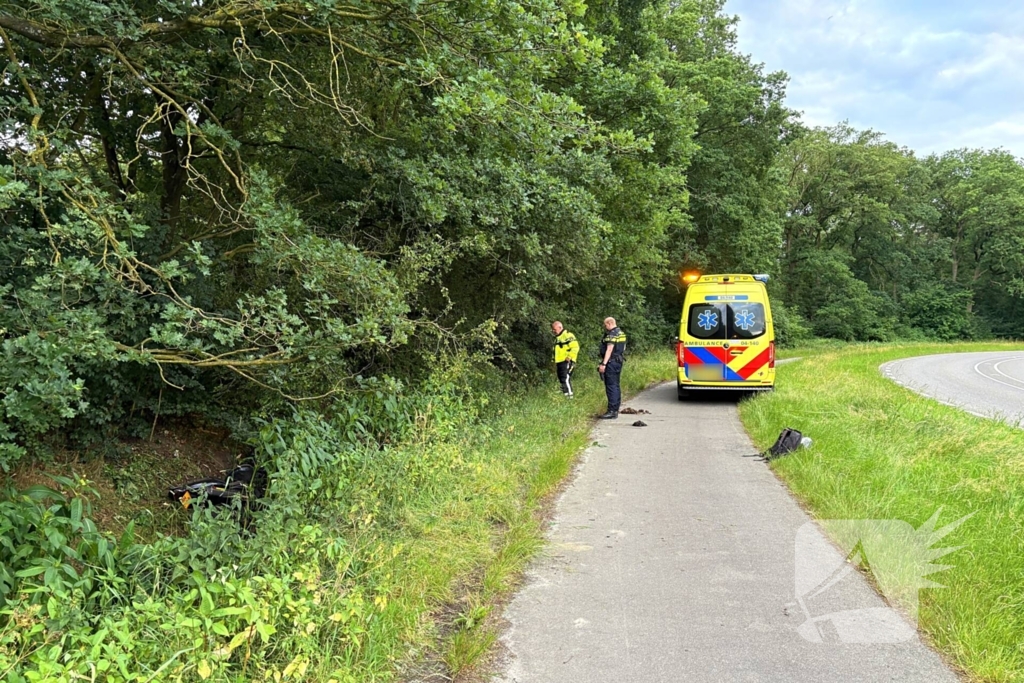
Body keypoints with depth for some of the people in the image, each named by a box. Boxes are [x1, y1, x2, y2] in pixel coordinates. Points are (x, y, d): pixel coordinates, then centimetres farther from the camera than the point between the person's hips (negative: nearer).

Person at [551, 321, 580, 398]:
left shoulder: (568, 335, -8)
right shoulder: (557, 338, 22)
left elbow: (575, 347, -16)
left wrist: (569, 357, -21)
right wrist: (555, 363, 21)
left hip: (566, 362, -10)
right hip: (559, 363, 10)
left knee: (566, 380, -17)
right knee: (561, 381, 9)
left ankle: (570, 397, -16)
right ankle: (565, 397, 14)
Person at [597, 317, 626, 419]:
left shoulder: (612, 334, -14)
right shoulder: (620, 333, 16)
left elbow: (609, 350, -22)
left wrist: (603, 363, -25)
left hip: (612, 362, -10)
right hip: (618, 361, 10)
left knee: (611, 387, -9)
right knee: (616, 386, 13)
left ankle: (612, 411, -11)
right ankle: (615, 410, 18)